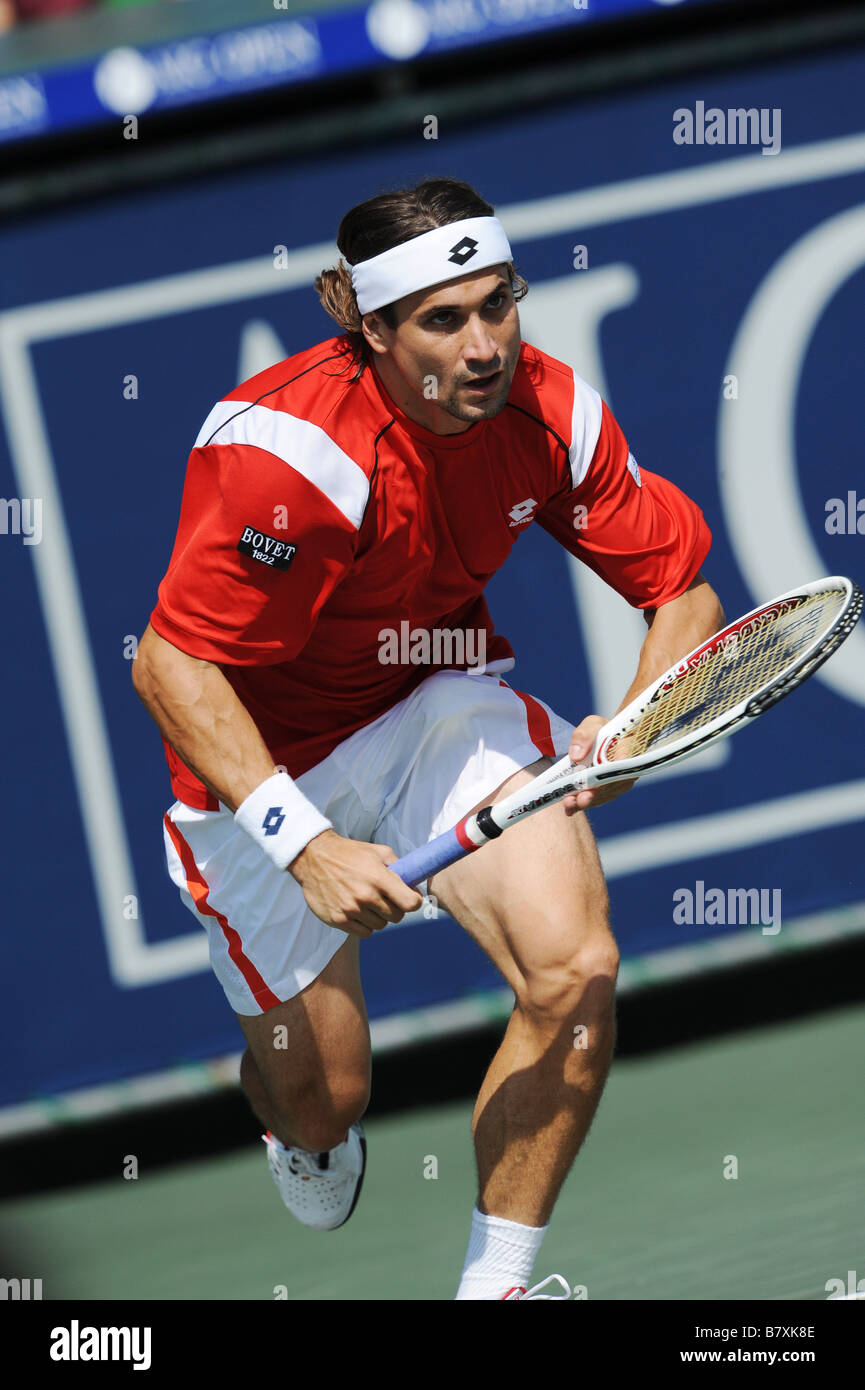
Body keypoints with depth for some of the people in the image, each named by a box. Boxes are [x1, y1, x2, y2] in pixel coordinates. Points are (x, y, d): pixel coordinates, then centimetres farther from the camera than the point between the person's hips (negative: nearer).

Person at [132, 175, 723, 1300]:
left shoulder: (550, 410, -15)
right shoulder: (293, 452, -32)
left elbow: (683, 591, -4)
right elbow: (170, 662, -30)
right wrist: (303, 845, -38)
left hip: (440, 701, 4)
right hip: (271, 760, -4)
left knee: (576, 973, -20)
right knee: (325, 1095, 4)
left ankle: (496, 1284, -1)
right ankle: (299, 1123, 47)